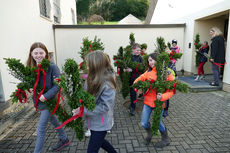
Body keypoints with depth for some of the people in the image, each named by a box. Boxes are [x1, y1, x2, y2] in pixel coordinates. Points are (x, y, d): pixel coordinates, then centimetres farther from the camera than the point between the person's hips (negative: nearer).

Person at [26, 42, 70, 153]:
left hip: (49, 101, -7)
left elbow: (57, 85, -19)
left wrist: (45, 96, -26)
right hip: (38, 100, 7)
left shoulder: (52, 67, -18)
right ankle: (64, 140, 44)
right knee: (53, 120, 22)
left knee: (41, 128, 0)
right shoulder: (32, 67, 0)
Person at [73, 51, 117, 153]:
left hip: (101, 124, -7)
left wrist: (83, 111, -23)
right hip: (92, 121, 8)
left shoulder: (107, 83, -26)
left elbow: (105, 106, -25)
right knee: (98, 141, 29)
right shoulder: (92, 78, -5)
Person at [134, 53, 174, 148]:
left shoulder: (167, 73, -10)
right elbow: (138, 80, 7)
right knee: (144, 123, 5)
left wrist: (162, 97, -26)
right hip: (148, 101, 3)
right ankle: (149, 134, 41)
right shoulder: (149, 72, -1)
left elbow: (172, 89, -11)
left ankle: (165, 139, 42)